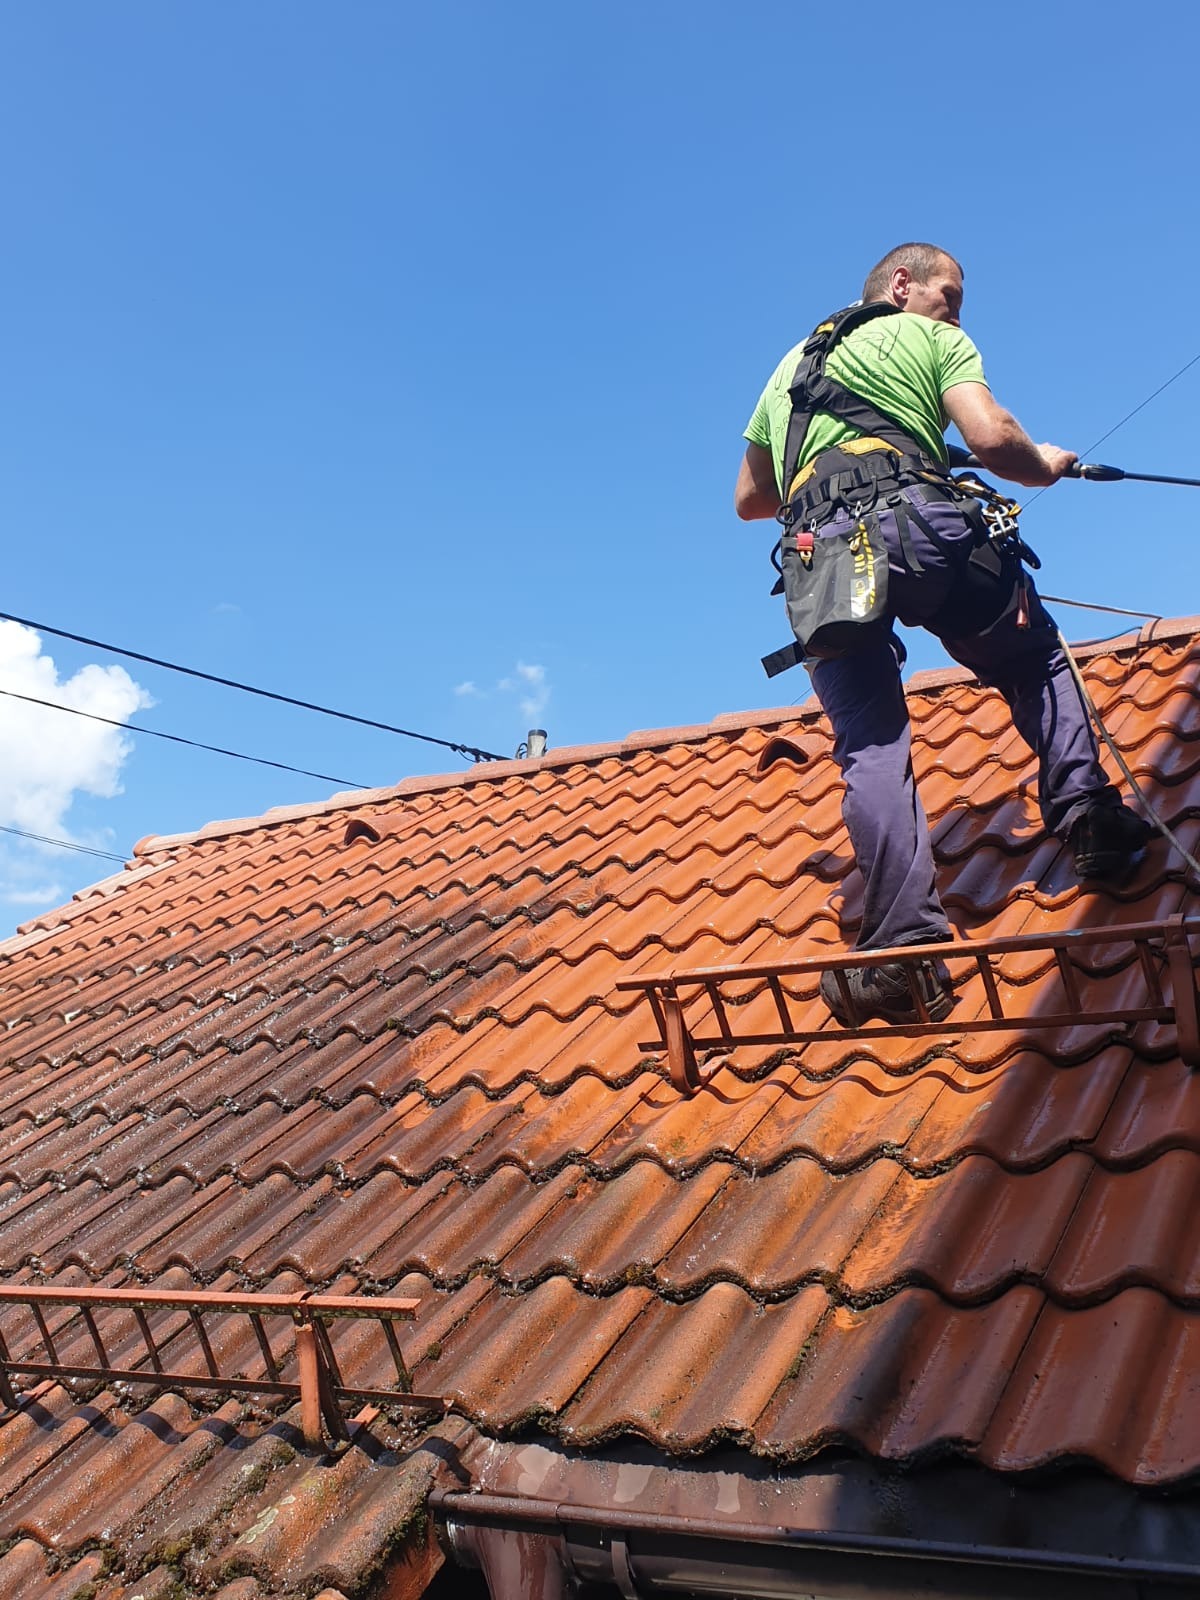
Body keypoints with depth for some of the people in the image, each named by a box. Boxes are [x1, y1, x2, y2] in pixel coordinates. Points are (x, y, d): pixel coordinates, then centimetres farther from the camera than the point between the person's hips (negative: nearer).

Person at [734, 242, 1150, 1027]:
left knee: (870, 744, -5)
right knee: (1036, 659, 20)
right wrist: (1043, 465, 21)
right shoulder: (931, 338, 19)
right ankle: (1086, 808, 3)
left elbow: (749, 499, 35)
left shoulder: (792, 364, 35)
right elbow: (991, 437, 1)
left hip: (814, 549, 3)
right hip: (914, 519, -3)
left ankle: (904, 950, -18)